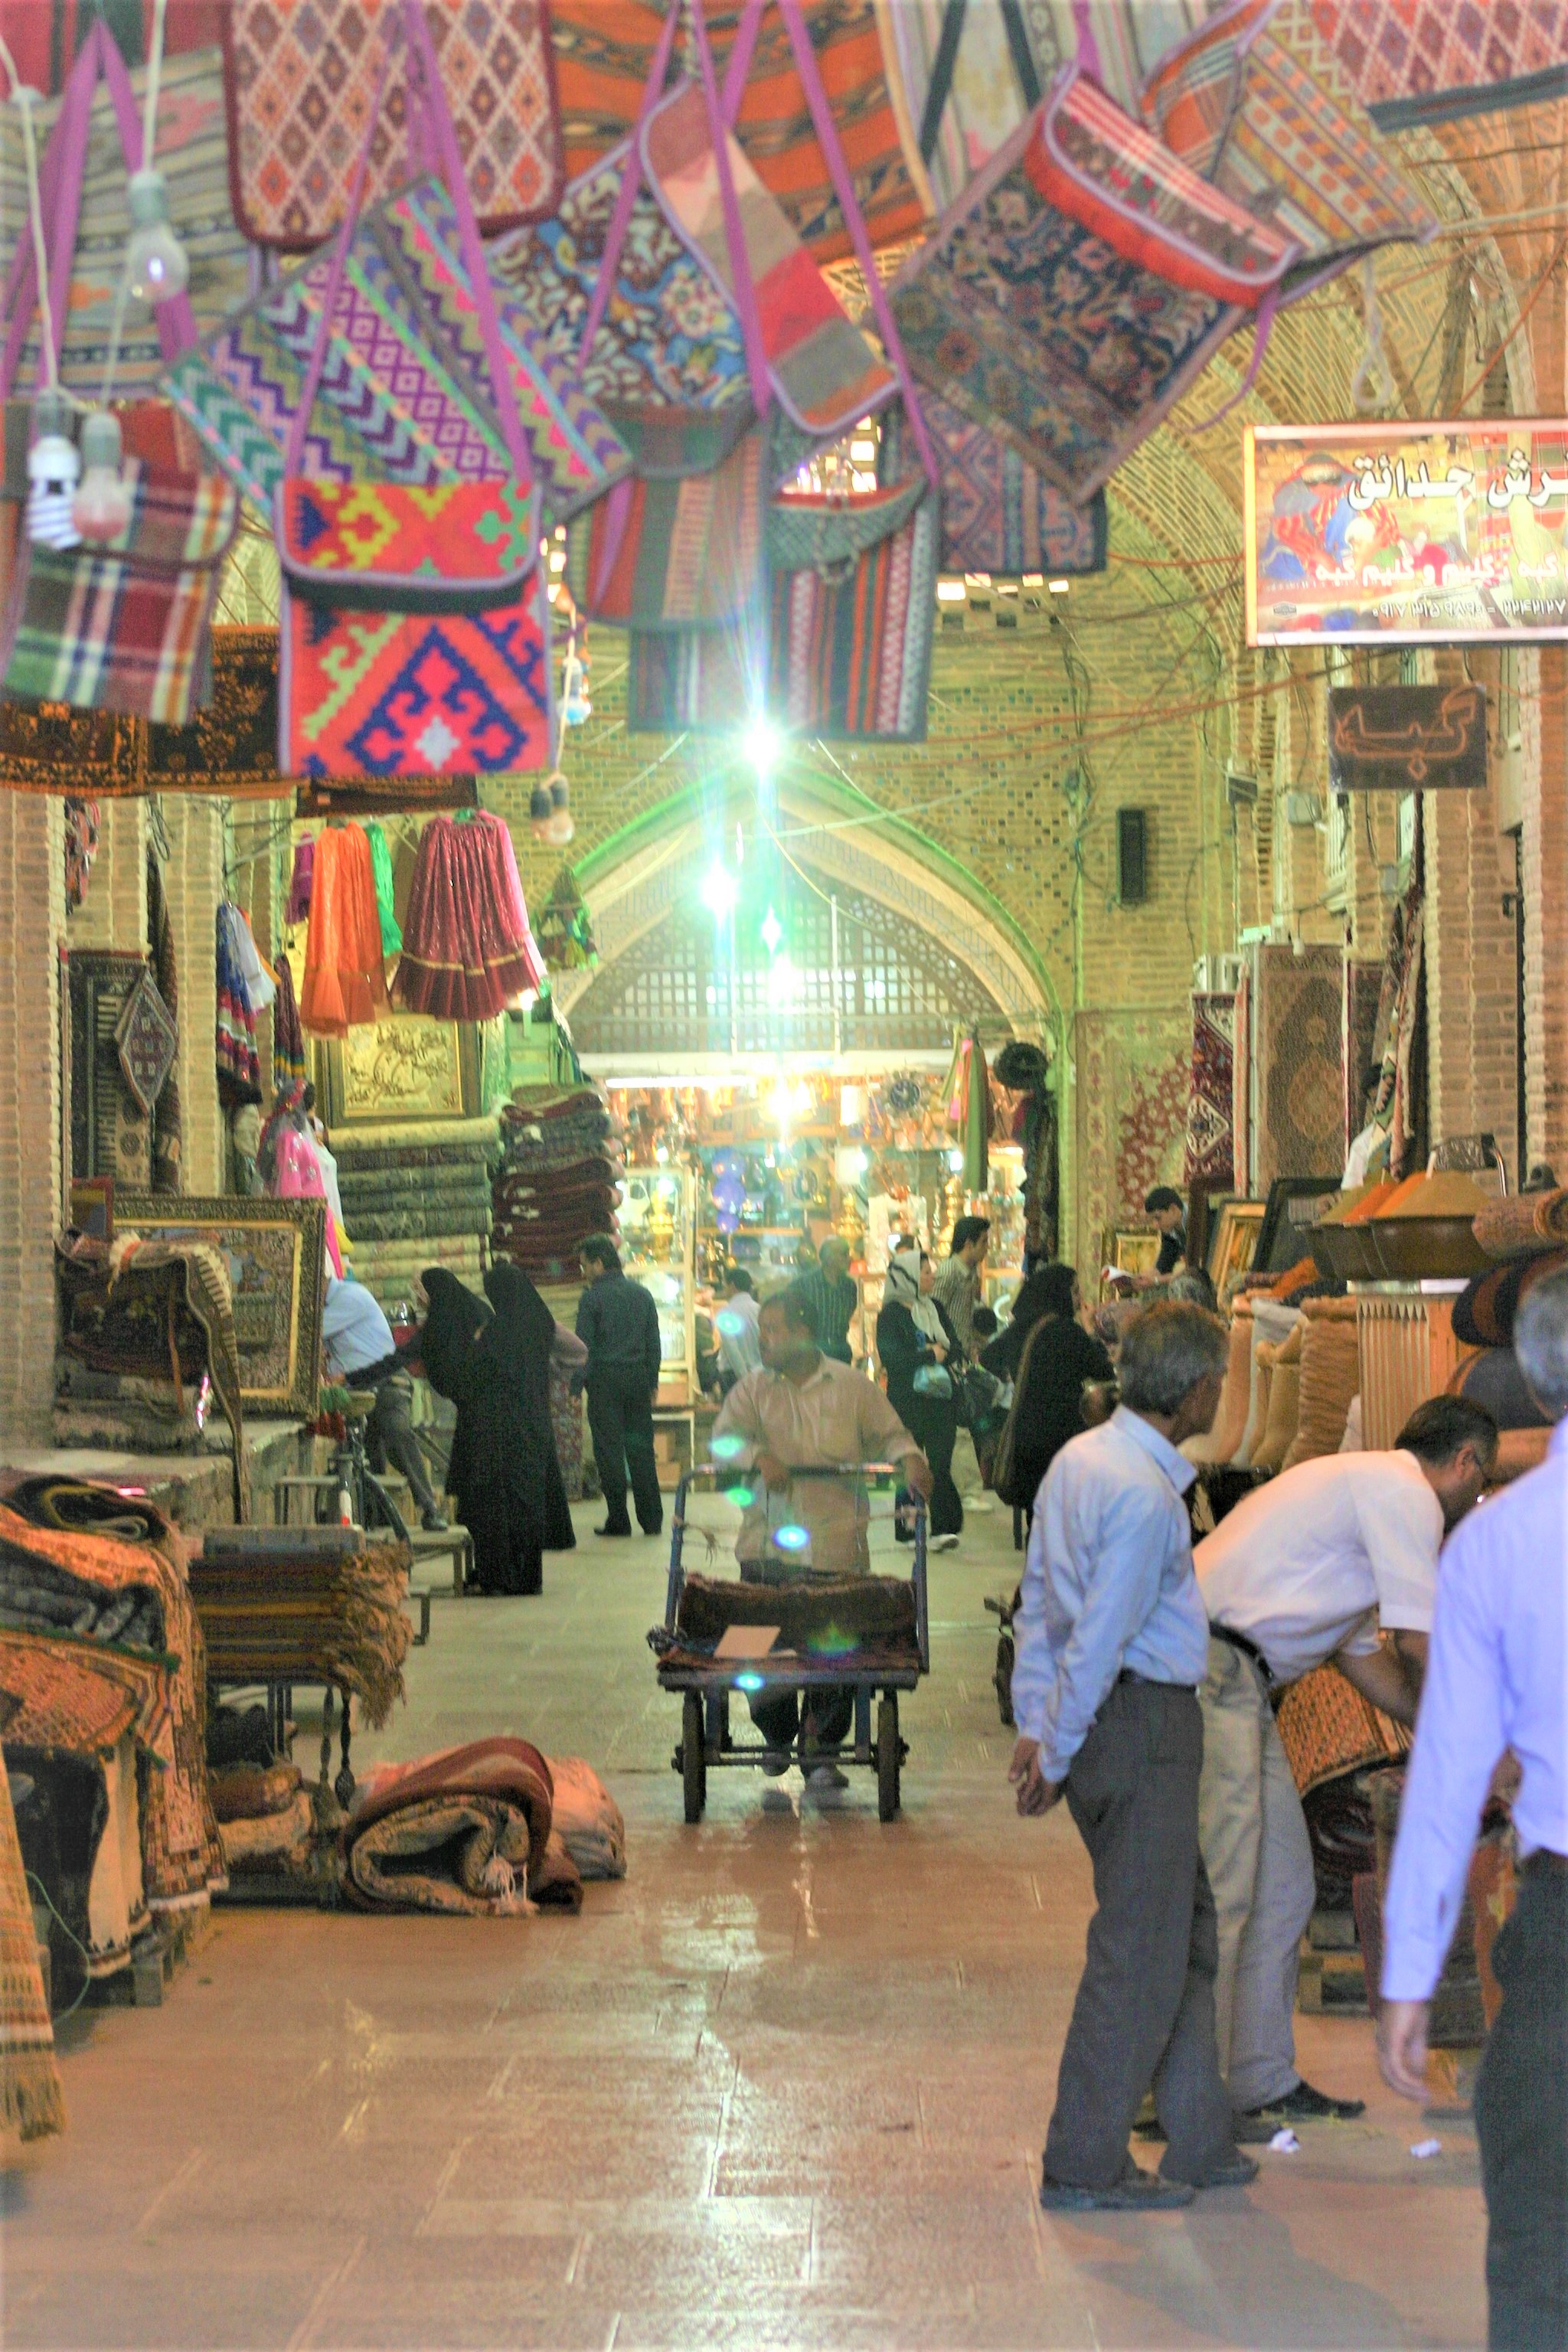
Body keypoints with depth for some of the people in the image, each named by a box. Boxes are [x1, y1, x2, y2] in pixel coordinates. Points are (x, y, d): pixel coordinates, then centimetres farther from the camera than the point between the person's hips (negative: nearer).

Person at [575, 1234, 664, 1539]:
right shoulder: (641, 1294, 10)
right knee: (641, 1449, 8)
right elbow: (654, 1344, 12)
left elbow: (583, 1346, -9)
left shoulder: (592, 1298, -7)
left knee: (609, 1451, 0)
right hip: (638, 1377, 5)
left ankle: (618, 1521, 0)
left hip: (605, 1379, -5)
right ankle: (652, 1520, 7)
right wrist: (652, 1384, 18)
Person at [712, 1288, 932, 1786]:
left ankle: (822, 1749, 10)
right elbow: (722, 1439, -2)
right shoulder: (753, 1389, 8)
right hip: (768, 1544, 1)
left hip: (836, 1545, -1)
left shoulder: (852, 1387, 6)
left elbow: (889, 1435, 12)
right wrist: (760, 1456, -21)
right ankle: (777, 1738, 20)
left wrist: (910, 1460, -9)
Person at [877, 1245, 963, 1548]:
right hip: (909, 1401, -4)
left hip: (941, 1398, 4)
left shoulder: (934, 1308, 16)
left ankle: (942, 1528, -9)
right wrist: (932, 1356, -6)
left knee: (940, 1462, -5)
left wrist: (938, 1353, -10)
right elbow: (893, 1358, -14)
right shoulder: (891, 1314, -3)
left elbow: (956, 1349, 12)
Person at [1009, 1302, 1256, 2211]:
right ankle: (1085, 2165, 6)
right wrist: (1056, 1757, -10)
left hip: (1102, 1720, 10)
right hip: (1144, 1724, -10)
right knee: (1142, 1951, -1)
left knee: (1187, 1929, 18)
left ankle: (1202, 2142, 26)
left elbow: (1038, 1604, 12)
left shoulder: (1081, 1458, 9)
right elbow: (1099, 1642, -19)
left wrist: (1035, 1725, 12)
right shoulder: (1145, 1497, -21)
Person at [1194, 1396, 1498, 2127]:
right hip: (1209, 1674, -11)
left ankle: (1263, 2081, 18)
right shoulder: (1404, 1494, -7)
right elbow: (1422, 1649, -7)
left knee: (1283, 1889, 13)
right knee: (1219, 1890, -11)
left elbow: (1362, 1654, 30)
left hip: (1239, 1686, 11)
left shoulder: (1363, 1484, 26)